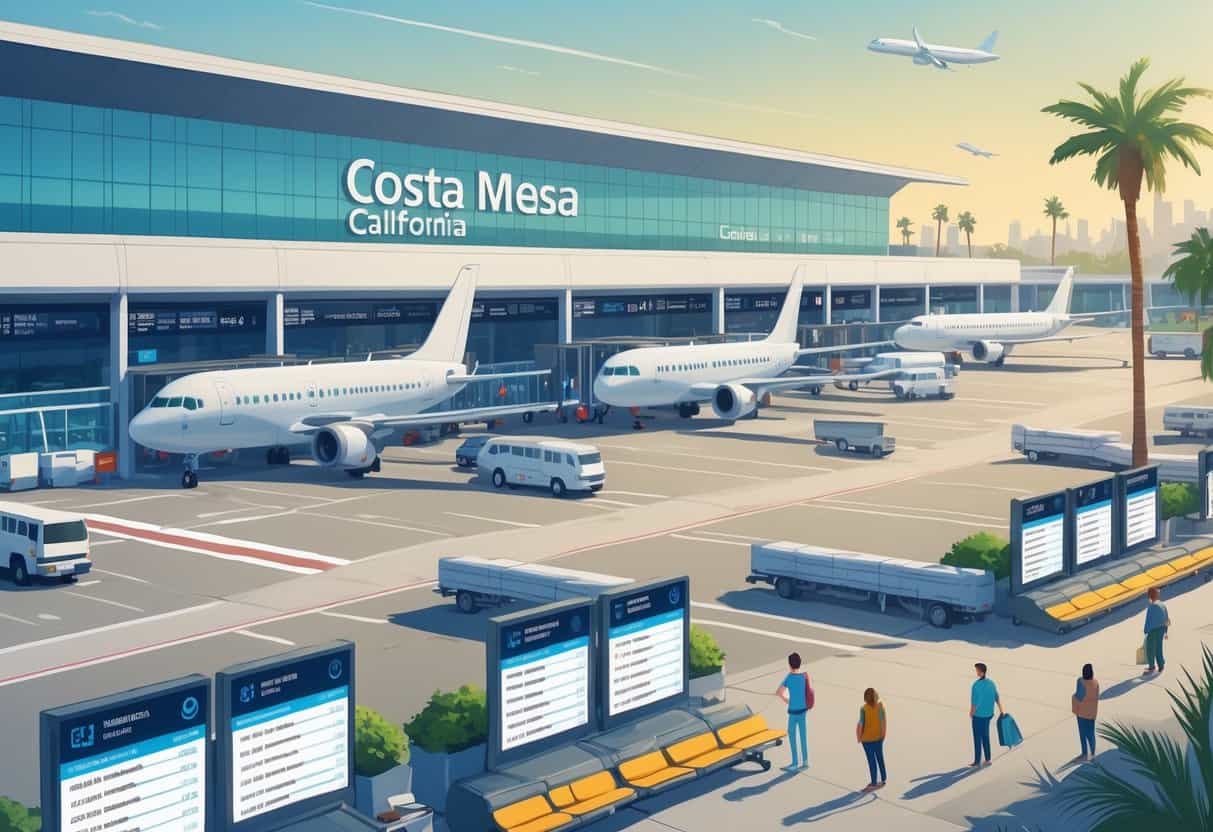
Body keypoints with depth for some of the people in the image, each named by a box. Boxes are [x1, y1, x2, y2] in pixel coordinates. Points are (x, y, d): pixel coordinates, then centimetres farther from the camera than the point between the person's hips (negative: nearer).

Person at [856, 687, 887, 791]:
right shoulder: (880, 705, -12)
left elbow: (861, 725, -22)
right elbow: (884, 720, -3)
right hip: (879, 736, 4)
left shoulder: (864, 709, -24)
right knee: (880, 758, 21)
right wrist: (883, 733, 11)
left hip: (867, 738, -4)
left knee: (871, 760, 7)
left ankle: (874, 783, 16)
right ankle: (883, 779, 35)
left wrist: (858, 737, -6)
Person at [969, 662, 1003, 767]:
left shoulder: (976, 685, -21)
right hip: (988, 714, 6)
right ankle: (987, 759, 25)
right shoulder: (991, 683, -2)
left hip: (978, 715, -6)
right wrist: (1001, 711, 18)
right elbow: (997, 698, 6)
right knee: (985, 737, 18)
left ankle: (977, 762, 12)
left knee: (977, 739, 5)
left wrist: (971, 713, 0)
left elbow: (974, 702, -16)